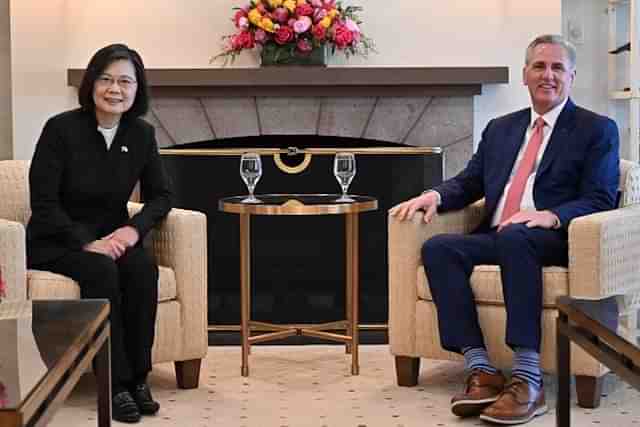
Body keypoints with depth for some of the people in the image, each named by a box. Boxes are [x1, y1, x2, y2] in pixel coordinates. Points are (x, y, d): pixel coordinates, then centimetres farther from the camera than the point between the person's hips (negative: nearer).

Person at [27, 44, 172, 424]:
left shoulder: (141, 134, -1)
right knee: (102, 272, -33)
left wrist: (134, 228, -15)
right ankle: (116, 383, -26)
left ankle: (138, 377, -20)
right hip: (57, 240, -4)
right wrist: (85, 243, -25)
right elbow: (43, 202, -15)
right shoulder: (61, 128, -15)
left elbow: (161, 195, 5)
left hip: (111, 235, 4)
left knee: (143, 268, -28)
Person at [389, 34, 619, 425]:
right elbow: (469, 183, 19)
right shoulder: (500, 129, 23)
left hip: (554, 240, -5)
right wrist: (435, 195, -4)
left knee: (514, 236, -39)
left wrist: (551, 216, -23)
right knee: (438, 247, -24)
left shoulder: (598, 130, 6)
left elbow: (600, 200, -4)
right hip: (496, 238, 5)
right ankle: (480, 370, -29)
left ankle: (528, 378, -40)